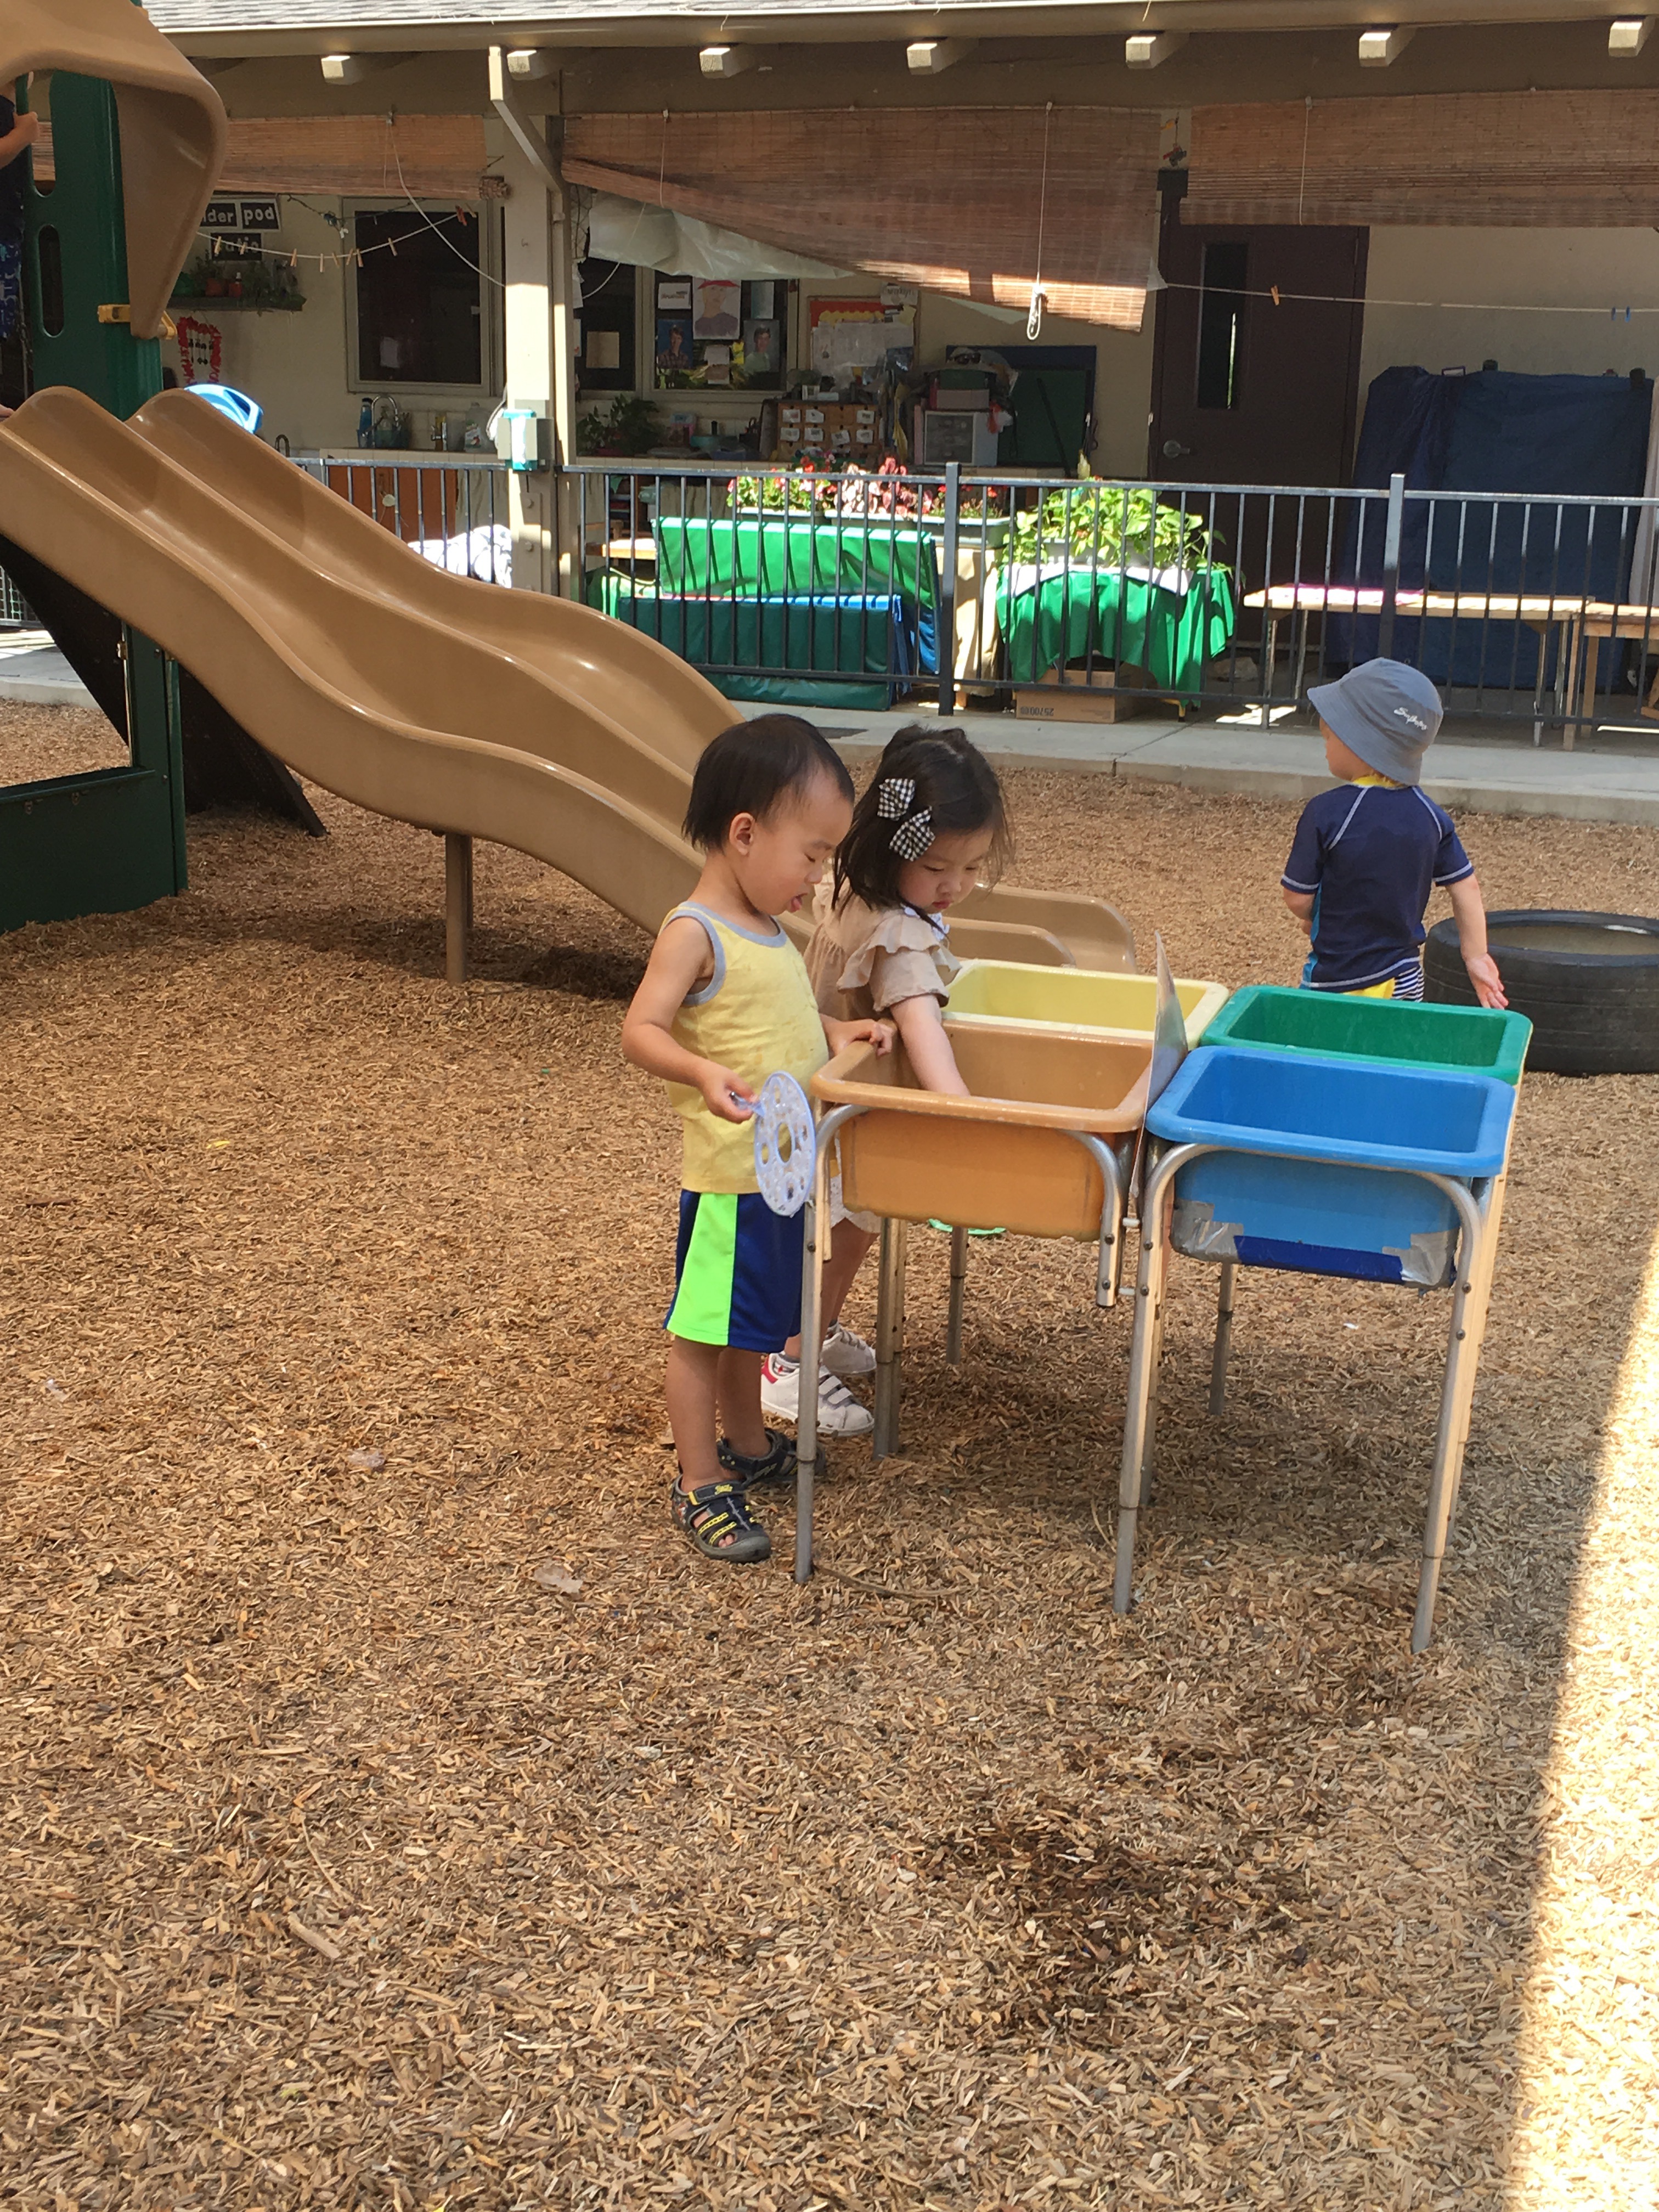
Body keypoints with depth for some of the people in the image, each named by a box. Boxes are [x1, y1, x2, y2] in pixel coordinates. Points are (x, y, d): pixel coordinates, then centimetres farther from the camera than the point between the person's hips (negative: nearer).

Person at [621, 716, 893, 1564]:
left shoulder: (767, 932, 11)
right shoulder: (694, 934, -17)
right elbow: (641, 1031, -25)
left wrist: (838, 1032, 9)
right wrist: (705, 1073, -42)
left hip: (785, 1168, 9)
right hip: (730, 1174, -9)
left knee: (751, 1322, 23)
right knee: (703, 1328, 3)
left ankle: (746, 1445, 39)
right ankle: (699, 1486, 12)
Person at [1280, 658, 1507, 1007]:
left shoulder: (1326, 813, -17)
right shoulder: (1429, 814, -1)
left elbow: (1298, 900, -12)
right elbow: (1466, 890, 5)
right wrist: (1477, 958, 15)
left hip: (1339, 983, -5)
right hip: (1407, 980, 5)